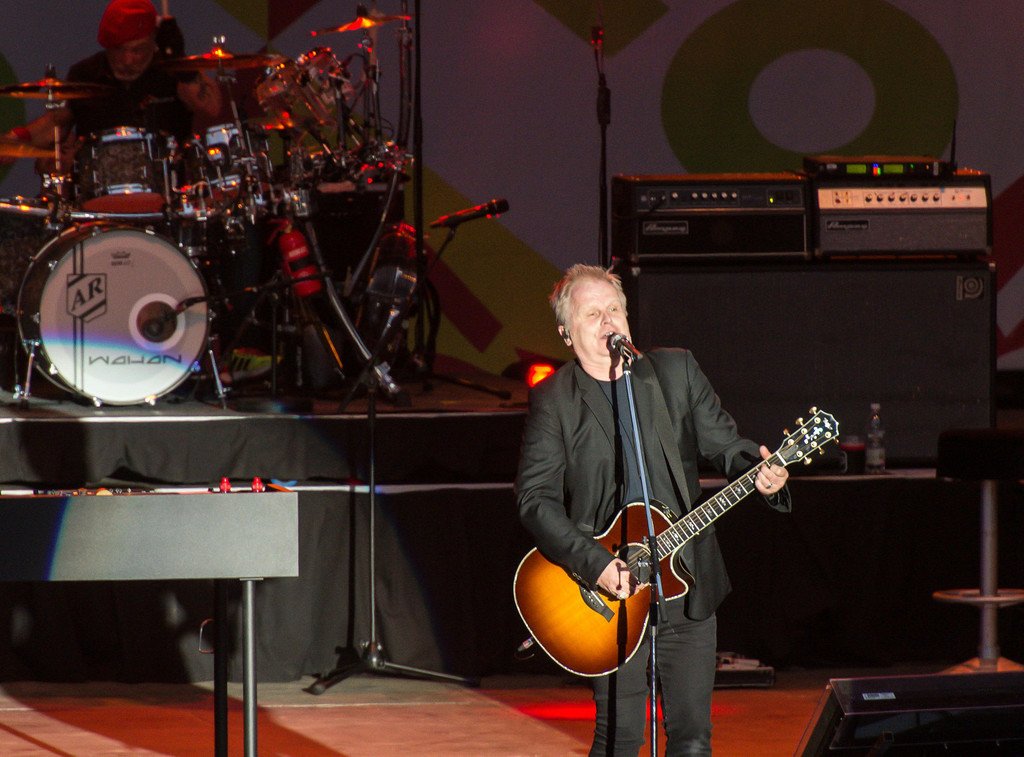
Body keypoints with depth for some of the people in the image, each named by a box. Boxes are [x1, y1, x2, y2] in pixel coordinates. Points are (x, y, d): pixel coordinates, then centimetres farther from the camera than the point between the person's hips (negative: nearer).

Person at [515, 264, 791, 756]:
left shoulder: (677, 371, 7)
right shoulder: (553, 400, -2)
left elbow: (722, 443, 9)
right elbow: (535, 498, -8)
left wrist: (759, 469, -15)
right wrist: (595, 566, -19)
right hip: (610, 594, -3)